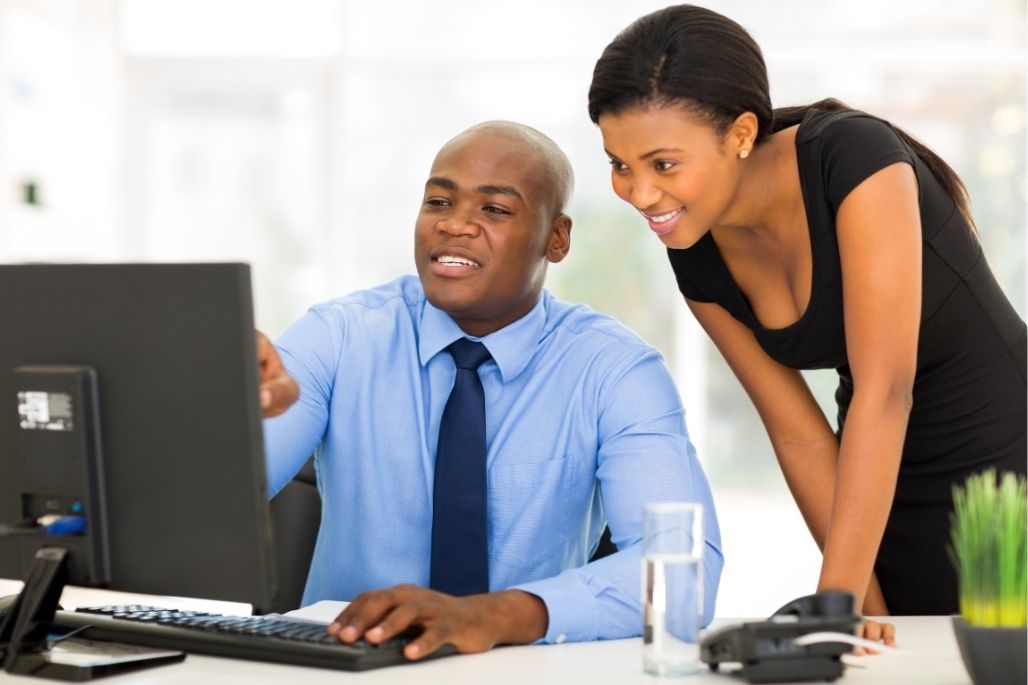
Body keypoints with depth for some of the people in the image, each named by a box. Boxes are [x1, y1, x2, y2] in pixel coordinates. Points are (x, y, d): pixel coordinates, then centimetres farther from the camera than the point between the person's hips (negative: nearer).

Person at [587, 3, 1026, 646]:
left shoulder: (857, 159, -26)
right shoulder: (700, 258, -8)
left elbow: (883, 390, -30)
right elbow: (800, 436, -4)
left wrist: (835, 601, -32)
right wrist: (871, 614, -8)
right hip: (893, 498, 5)